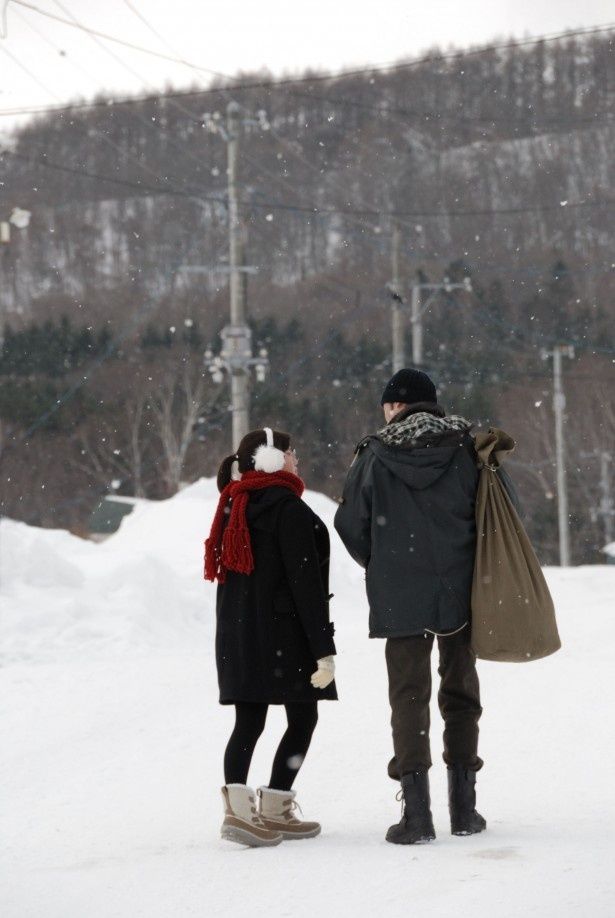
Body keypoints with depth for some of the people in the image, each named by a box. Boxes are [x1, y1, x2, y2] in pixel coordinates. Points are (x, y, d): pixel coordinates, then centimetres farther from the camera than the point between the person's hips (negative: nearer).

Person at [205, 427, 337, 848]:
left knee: (249, 722, 6)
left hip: (237, 635, 7)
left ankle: (238, 807, -7)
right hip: (283, 634, -7)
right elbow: (305, 581, -16)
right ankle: (274, 809, 3)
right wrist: (323, 647, -16)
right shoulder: (288, 508, -12)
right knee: (303, 718, 4)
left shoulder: (235, 506, 13)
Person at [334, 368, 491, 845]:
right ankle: (464, 807, 14)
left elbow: (351, 524, 1)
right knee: (460, 691, 13)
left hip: (400, 596, -1)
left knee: (409, 696, 4)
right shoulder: (467, 446, 0)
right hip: (461, 591, 2)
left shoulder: (376, 455, -3)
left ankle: (417, 812, -3)